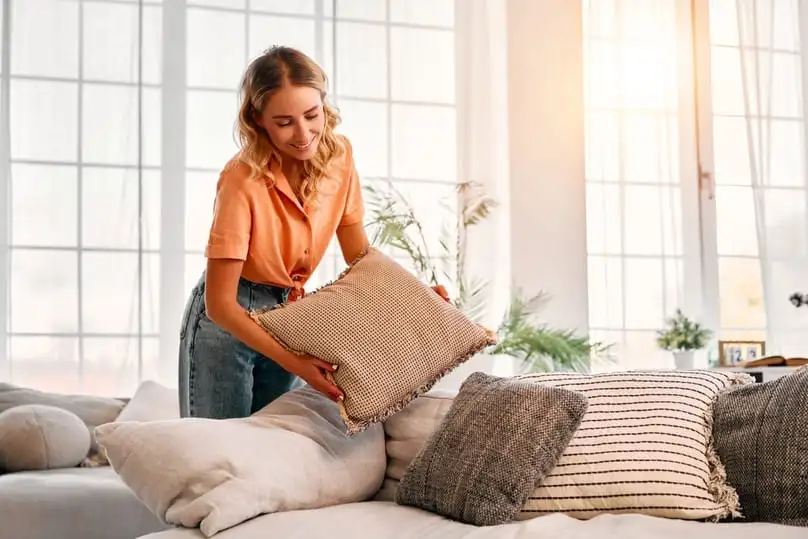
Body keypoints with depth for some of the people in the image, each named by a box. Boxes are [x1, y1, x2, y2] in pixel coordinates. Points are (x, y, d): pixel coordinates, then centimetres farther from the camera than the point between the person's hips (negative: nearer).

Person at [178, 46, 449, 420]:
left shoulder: (338, 156, -10)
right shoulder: (242, 180, -26)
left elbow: (360, 255, 1)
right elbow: (219, 303, -25)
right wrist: (293, 361, -33)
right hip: (228, 322, -5)